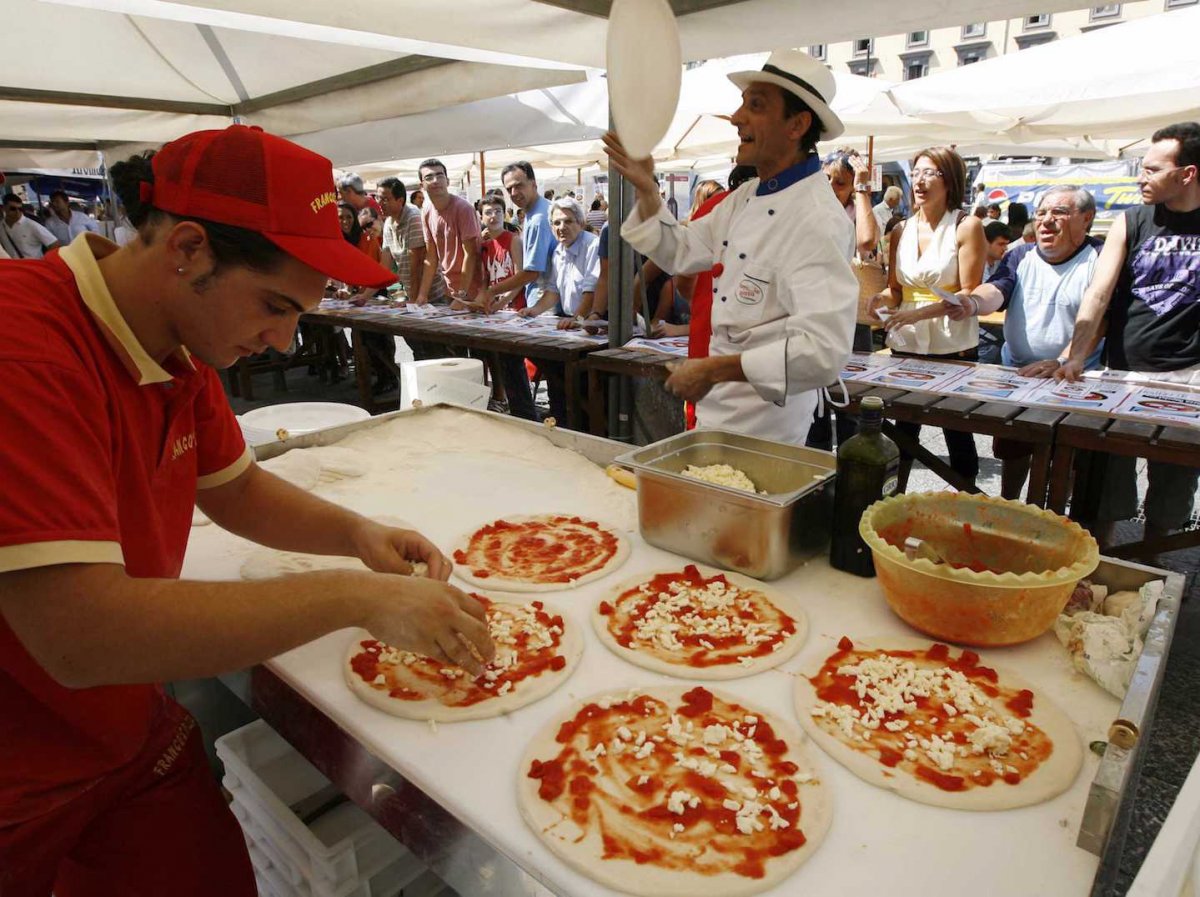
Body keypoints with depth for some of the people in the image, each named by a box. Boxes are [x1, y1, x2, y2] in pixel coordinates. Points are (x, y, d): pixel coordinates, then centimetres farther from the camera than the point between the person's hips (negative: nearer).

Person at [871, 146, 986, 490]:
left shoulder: (966, 227, -5)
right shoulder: (902, 231, 9)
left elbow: (969, 296, -11)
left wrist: (921, 312, -25)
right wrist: (881, 298, -10)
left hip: (954, 348, -4)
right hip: (906, 345, 4)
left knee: (958, 434, 5)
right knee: (903, 429, 13)